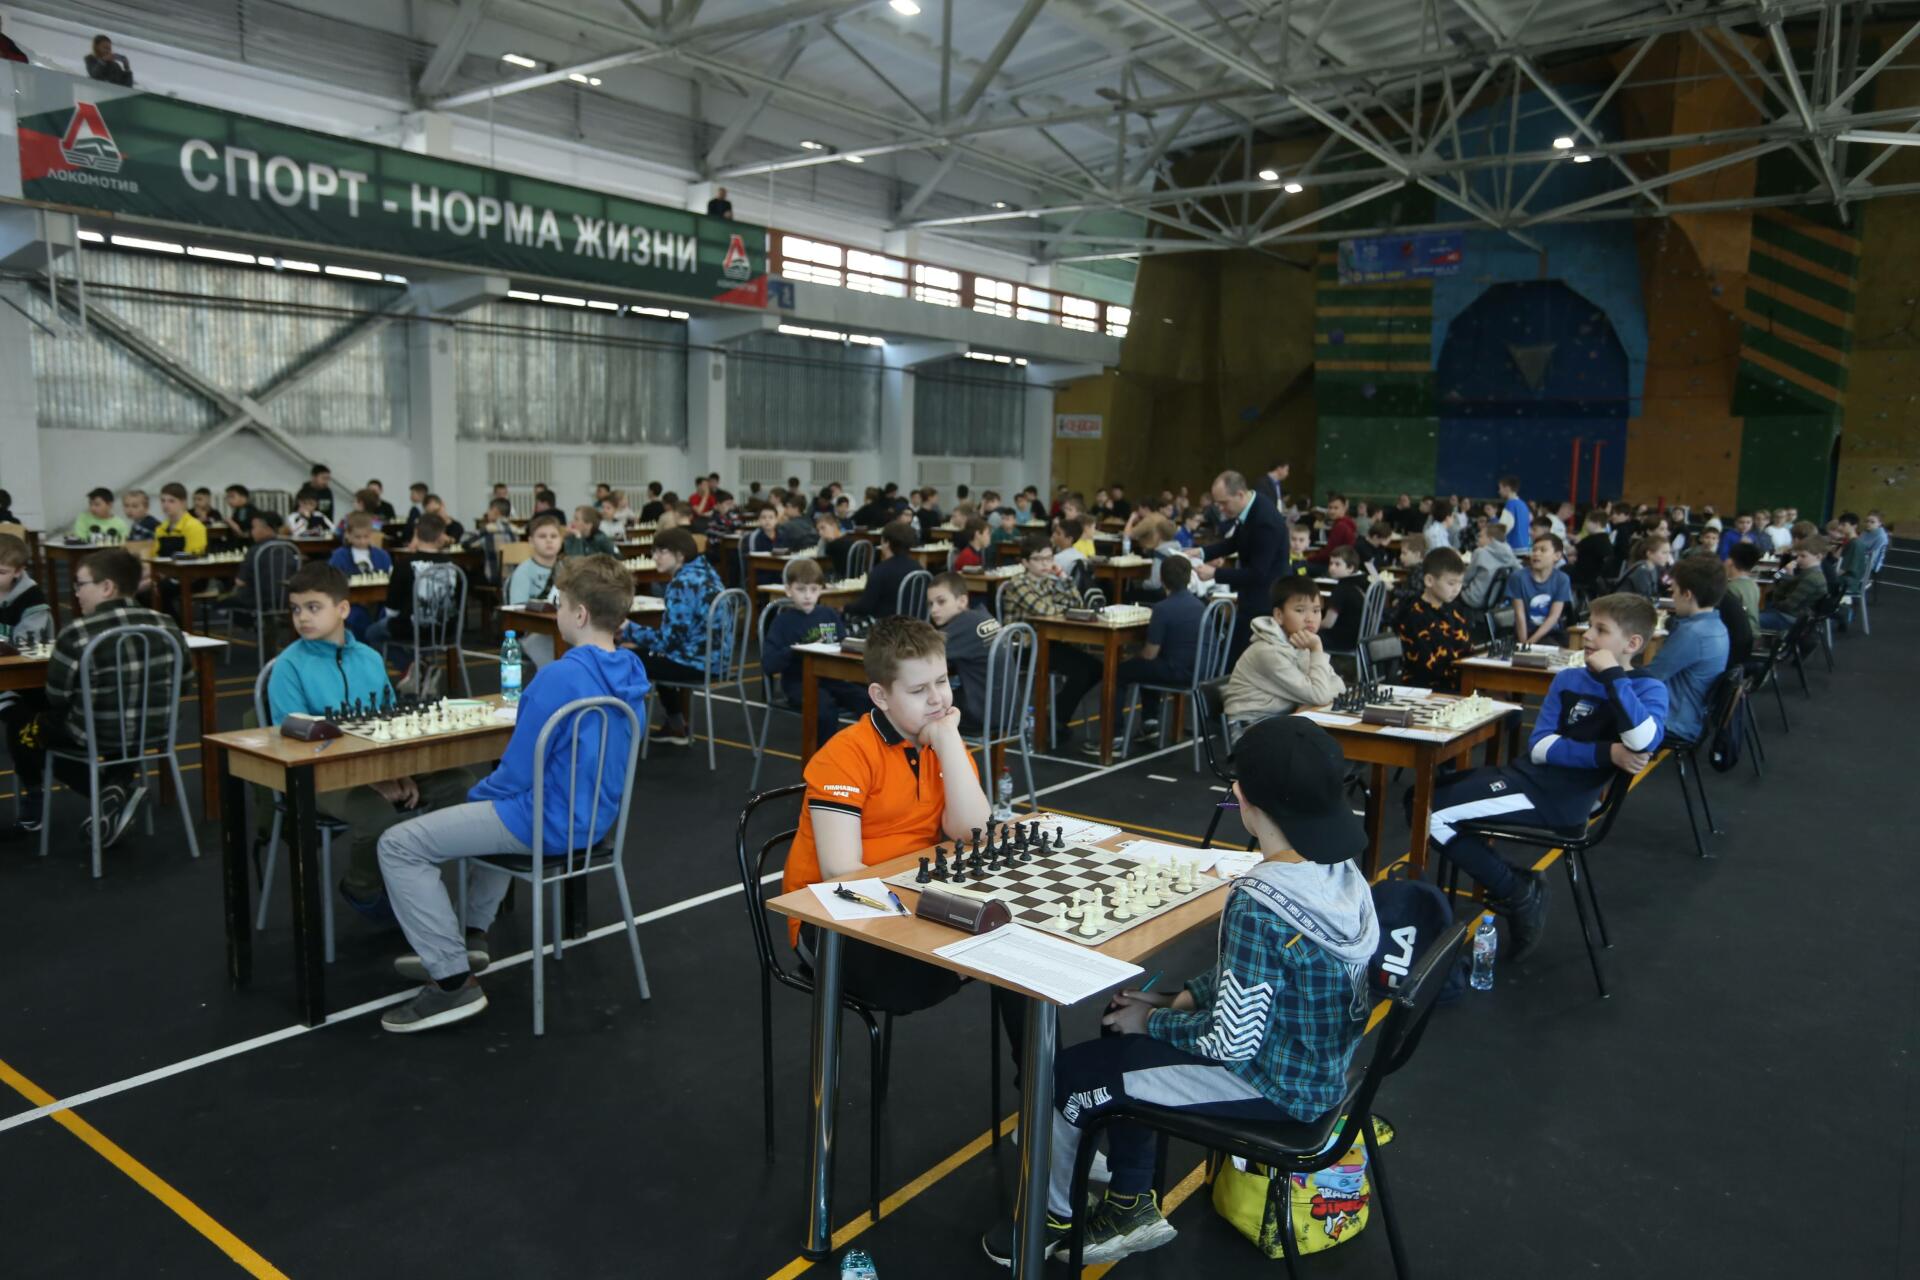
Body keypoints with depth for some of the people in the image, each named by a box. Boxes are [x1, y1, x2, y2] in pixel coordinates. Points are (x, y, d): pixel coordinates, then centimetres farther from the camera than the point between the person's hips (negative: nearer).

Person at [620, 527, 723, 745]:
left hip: (698, 662, -9)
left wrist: (628, 629, -11)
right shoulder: (706, 571, 8)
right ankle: (676, 725, 36)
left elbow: (668, 639, -21)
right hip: (714, 656, 9)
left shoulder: (681, 584, -19)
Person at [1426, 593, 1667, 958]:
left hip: (1558, 800, -8)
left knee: (1430, 815, -15)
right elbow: (1539, 745, 1)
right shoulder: (1568, 678, 12)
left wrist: (1612, 674, -20)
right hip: (1526, 774, 8)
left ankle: (1519, 894, 2)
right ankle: (1517, 884, 6)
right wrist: (1606, 753, -14)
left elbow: (1644, 742, -27)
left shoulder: (1649, 689, -4)